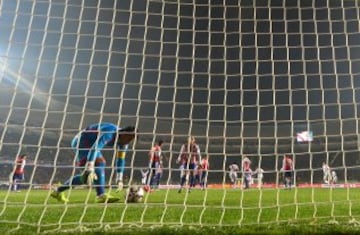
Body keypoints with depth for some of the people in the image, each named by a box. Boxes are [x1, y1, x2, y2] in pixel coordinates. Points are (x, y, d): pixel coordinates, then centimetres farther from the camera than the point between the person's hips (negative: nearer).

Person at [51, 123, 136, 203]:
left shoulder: (123, 141, -8)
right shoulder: (108, 133, -34)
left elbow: (120, 160, 1)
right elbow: (94, 150, -42)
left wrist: (119, 179, 1)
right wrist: (89, 170, -47)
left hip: (89, 144, 9)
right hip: (81, 142, -9)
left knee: (87, 177, 7)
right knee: (99, 163, -28)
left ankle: (58, 191, 20)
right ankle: (101, 195, -31)